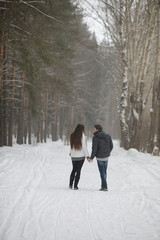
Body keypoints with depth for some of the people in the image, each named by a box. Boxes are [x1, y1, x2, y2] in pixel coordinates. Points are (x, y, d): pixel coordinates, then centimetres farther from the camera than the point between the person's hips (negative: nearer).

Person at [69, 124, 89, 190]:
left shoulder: (72, 136, 1)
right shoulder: (82, 136, -13)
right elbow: (84, 147, -15)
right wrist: (87, 156, -11)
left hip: (73, 156, 4)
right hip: (81, 156, -4)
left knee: (74, 170, 20)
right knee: (78, 170, 4)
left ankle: (70, 184, 19)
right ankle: (75, 186, 3)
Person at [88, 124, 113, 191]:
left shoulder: (95, 137, -11)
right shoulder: (107, 136, 5)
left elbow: (94, 148, -15)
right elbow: (111, 146, 8)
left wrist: (91, 157, -7)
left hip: (100, 157, -5)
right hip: (106, 157, 5)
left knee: (102, 172, 0)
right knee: (104, 171, 16)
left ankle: (105, 186, -2)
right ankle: (103, 185, 22)